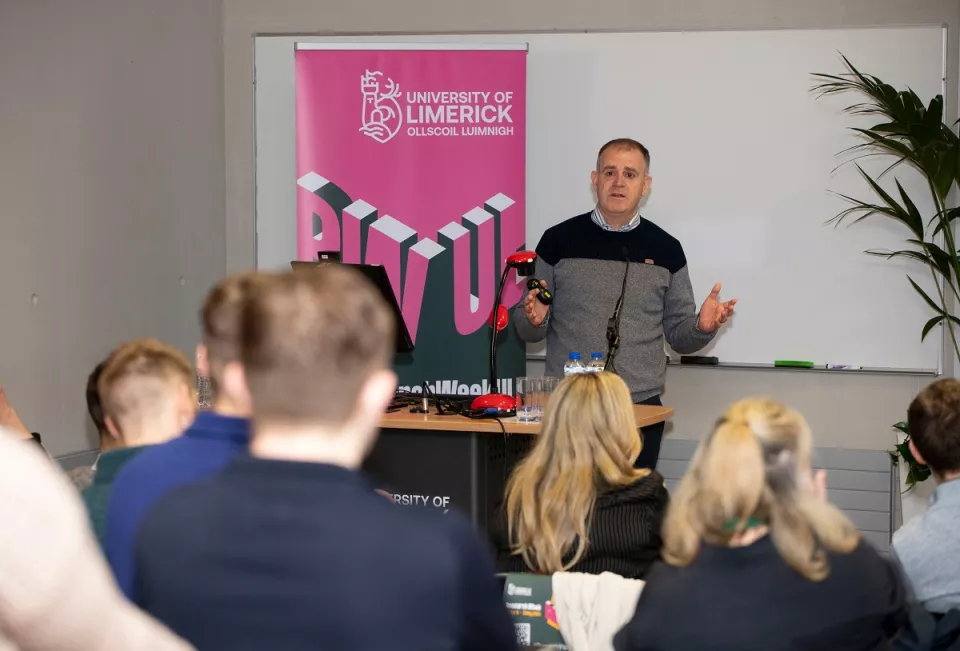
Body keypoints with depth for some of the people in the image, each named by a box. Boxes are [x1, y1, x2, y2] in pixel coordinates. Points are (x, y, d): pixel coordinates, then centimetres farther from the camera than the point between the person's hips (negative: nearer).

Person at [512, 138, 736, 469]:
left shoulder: (666, 250, 6)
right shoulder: (559, 240, 3)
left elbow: (679, 336, 10)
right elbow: (526, 328, 8)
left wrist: (702, 327, -11)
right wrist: (534, 319, -14)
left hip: (641, 406, 1)